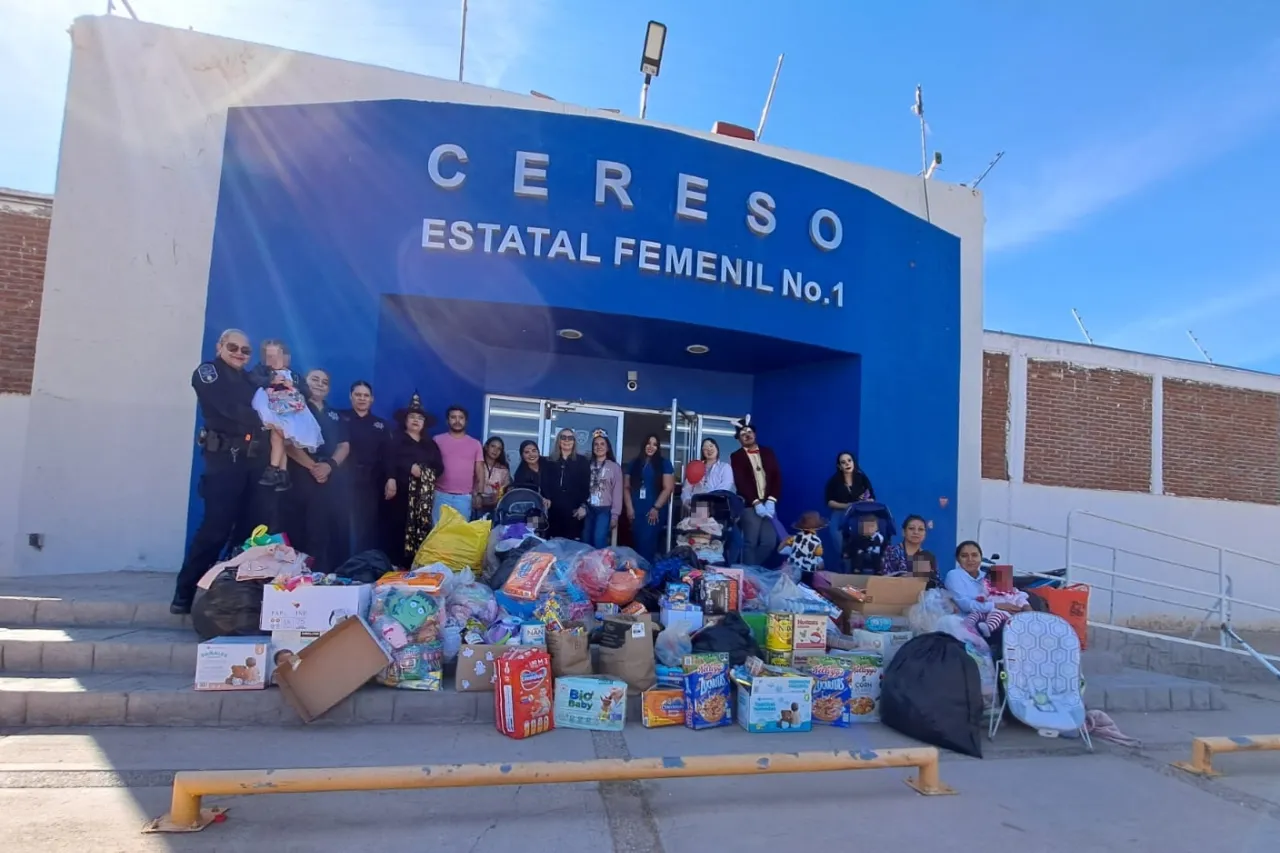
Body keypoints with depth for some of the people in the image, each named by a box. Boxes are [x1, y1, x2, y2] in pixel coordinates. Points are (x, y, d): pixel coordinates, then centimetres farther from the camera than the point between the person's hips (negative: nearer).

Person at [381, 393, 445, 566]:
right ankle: (394, 566, -9)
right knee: (396, 529, -10)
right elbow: (390, 460, -7)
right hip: (401, 492, -4)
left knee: (421, 529, -3)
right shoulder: (396, 439, 11)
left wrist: (423, 471, -5)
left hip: (424, 496, 4)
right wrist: (410, 467, -18)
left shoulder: (430, 444, 21)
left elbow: (439, 467, 11)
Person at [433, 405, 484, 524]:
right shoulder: (438, 440, 7)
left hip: (464, 498, 1)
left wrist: (478, 494, 0)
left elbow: (479, 471, 9)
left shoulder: (475, 444, 10)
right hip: (441, 495, -1)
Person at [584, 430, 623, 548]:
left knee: (599, 543, -13)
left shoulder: (614, 466, 1)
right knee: (585, 543, 3)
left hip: (605, 510, -3)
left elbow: (617, 493, -2)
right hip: (588, 509, 3)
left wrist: (615, 515, -6)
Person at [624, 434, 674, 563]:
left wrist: (656, 508, -10)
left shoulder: (664, 463, 3)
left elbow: (668, 488, -4)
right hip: (636, 511, 3)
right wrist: (629, 507, -2)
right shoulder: (634, 463, 13)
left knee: (648, 544, -8)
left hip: (654, 512, -3)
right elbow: (626, 487, 10)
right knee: (638, 544, 3)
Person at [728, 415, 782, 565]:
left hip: (769, 504, 3)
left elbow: (777, 477, 6)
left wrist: (771, 501, -8)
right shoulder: (736, 456, 4)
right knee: (751, 543, -5)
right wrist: (756, 503, -16)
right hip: (750, 506, -3)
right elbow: (741, 482, -6)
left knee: (770, 542, 2)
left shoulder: (767, 452, 14)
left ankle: (755, 568, 20)